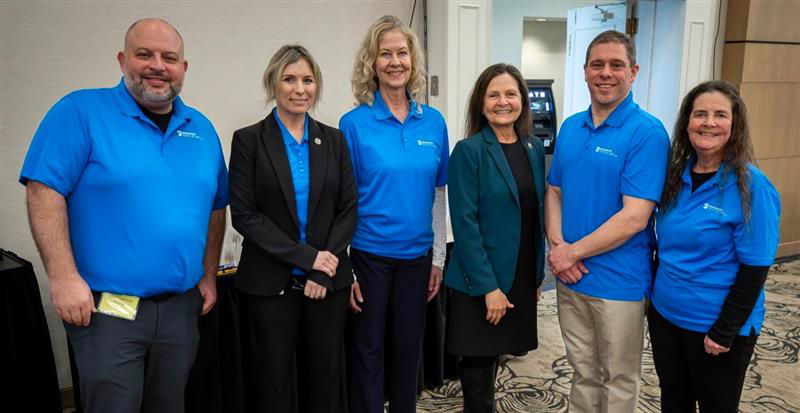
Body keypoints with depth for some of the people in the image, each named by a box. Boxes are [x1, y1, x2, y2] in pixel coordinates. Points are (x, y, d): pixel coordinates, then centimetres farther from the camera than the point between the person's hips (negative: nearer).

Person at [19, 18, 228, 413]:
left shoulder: (201, 128, 9)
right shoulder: (81, 111, -7)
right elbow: (44, 192, -13)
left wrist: (209, 276, 11)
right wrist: (63, 277, -19)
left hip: (181, 307, 5)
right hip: (105, 307, -5)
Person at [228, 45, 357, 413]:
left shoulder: (334, 140, 5)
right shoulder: (249, 140, -3)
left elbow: (348, 209, 3)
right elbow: (244, 214, -9)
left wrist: (323, 270, -8)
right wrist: (305, 256, -15)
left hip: (328, 281, 2)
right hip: (270, 282, -2)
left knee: (323, 377, 12)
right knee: (274, 380, 10)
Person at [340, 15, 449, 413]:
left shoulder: (433, 122, 1)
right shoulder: (354, 123, -8)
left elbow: (438, 194, 7)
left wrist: (438, 257, 6)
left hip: (417, 255, 3)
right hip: (368, 254, -3)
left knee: (409, 345, 17)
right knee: (367, 348, 11)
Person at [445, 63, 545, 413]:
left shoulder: (534, 148, 6)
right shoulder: (468, 151, -11)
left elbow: (537, 213, 10)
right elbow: (464, 223, -16)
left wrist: (538, 273, 9)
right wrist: (488, 285, -18)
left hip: (521, 278, 5)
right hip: (480, 282, -5)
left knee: (493, 355, 18)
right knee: (478, 363, 7)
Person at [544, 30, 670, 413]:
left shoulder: (647, 132, -14)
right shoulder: (570, 127, 6)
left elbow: (634, 218, -20)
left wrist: (572, 252, -14)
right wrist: (557, 245, -8)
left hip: (618, 280, -5)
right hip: (570, 277, 5)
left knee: (618, 381, 14)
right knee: (583, 372, 21)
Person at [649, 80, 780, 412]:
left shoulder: (751, 186, -17)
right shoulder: (674, 174, 0)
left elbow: (754, 269, -16)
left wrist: (725, 331, -16)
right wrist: (654, 293, 8)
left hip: (716, 325, -5)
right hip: (664, 313, 5)